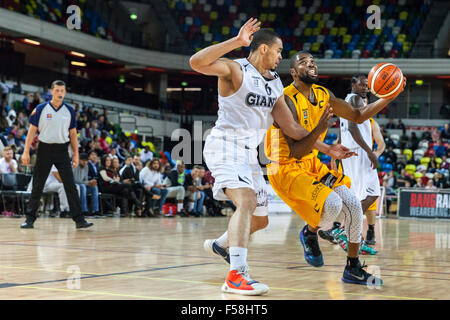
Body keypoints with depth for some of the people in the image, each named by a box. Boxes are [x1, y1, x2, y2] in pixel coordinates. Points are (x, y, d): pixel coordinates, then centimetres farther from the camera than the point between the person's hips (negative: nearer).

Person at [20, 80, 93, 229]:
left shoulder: (69, 111, 5)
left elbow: (73, 133, 10)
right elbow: (32, 131, -1)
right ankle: (30, 218, 14)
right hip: (45, 148, -1)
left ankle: (79, 219, -5)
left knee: (70, 185, -6)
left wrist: (76, 154, 5)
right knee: (37, 186, 4)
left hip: (62, 150, 1)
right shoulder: (40, 109, -1)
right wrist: (26, 152, -7)